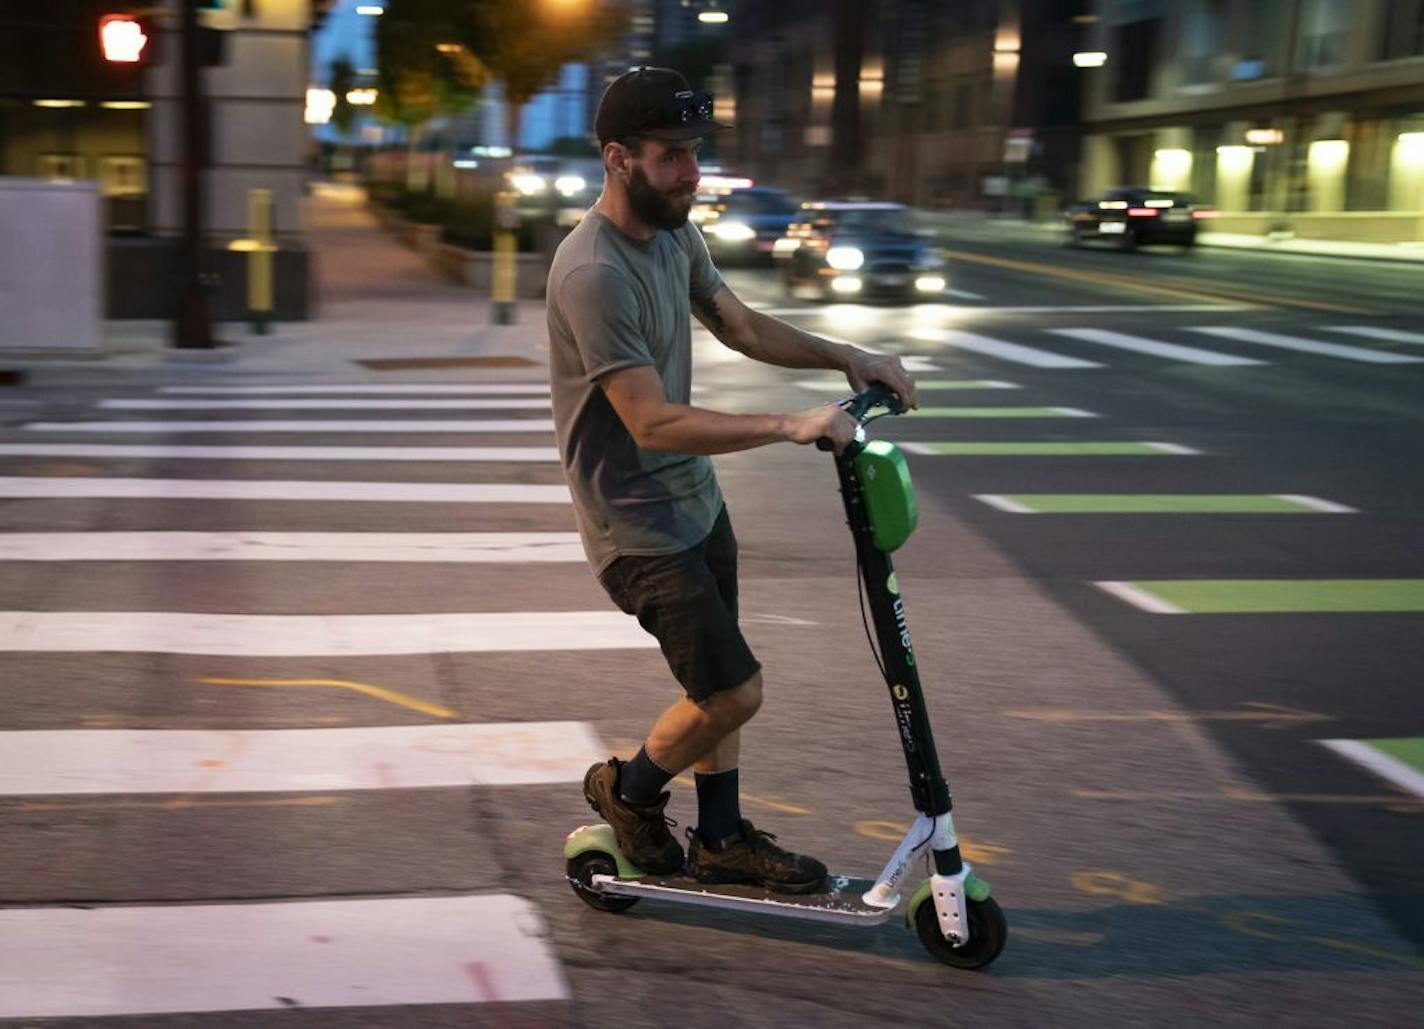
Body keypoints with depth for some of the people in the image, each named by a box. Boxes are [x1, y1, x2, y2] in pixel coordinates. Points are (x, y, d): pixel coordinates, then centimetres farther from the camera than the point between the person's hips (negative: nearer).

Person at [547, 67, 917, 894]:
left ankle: (722, 839, 31)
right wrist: (789, 427, -32)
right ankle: (629, 790, 20)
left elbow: (739, 325, 15)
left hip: (696, 500, 9)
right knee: (733, 690, -6)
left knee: (719, 685, 16)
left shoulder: (675, 234, 3)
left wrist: (845, 356, 2)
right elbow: (654, 422, -30)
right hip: (641, 528, -9)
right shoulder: (593, 273, -27)